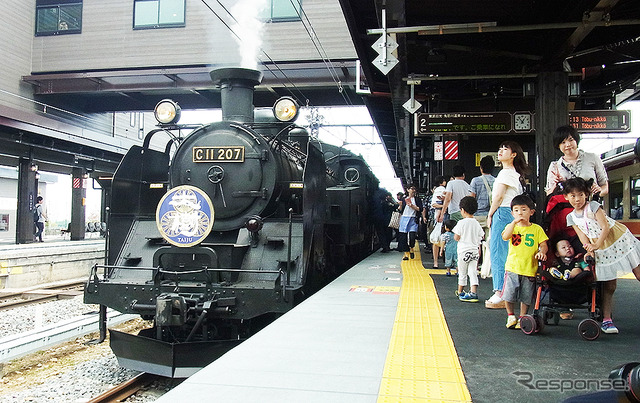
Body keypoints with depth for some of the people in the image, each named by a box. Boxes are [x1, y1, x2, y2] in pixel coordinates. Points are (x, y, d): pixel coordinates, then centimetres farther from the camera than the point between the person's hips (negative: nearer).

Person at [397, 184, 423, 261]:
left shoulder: (417, 199, 9)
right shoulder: (404, 199, 11)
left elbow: (420, 209, -1)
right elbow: (400, 210, 10)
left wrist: (412, 206, -10)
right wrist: (400, 205, -9)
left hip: (413, 220, -1)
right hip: (404, 219, 2)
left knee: (412, 236, -15)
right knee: (403, 237, -2)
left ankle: (411, 249, 14)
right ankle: (406, 253, 8)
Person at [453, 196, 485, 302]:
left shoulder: (461, 223, -11)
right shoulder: (477, 224, 4)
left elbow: (456, 237, -10)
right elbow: (481, 237, 9)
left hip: (464, 251, -4)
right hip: (475, 251, 4)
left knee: (462, 273, 9)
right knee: (473, 272, 4)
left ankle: (460, 292, 22)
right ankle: (473, 293, -4)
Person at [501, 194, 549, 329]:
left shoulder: (537, 229, 6)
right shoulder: (511, 226, 5)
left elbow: (543, 244, 5)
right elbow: (505, 237, -15)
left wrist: (541, 251, -17)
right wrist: (514, 222, -22)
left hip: (529, 268, 0)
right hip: (512, 267, 0)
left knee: (526, 297, 8)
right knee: (509, 294, -1)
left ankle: (522, 318, 25)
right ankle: (511, 316, 20)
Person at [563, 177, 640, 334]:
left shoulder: (593, 206, -11)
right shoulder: (571, 217, 1)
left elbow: (605, 227, -17)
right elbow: (583, 236, -3)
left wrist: (596, 245, -28)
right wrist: (589, 250, -22)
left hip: (620, 240, -3)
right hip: (601, 249, 3)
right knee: (609, 285, 3)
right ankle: (606, 319, 6)